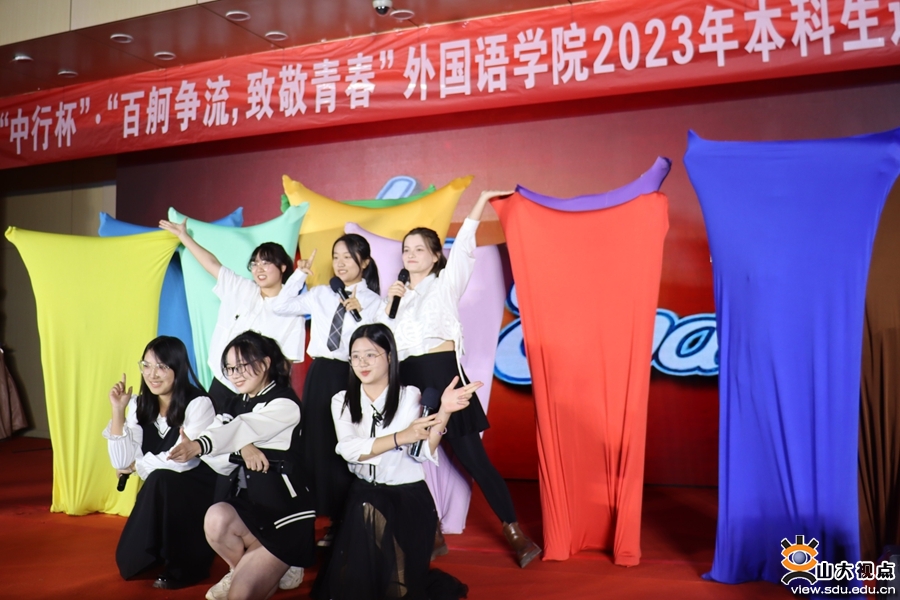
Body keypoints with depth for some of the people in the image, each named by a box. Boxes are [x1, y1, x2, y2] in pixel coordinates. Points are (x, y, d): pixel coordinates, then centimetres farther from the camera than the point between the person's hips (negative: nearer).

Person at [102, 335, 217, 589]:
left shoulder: (199, 404, -19)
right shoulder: (140, 405, -1)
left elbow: (181, 460, -27)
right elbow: (122, 462, -9)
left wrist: (137, 466, -11)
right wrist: (118, 410, -15)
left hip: (200, 493, -5)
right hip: (160, 497, 6)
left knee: (161, 479, -32)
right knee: (129, 562, -5)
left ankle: (185, 565, -14)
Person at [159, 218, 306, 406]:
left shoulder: (291, 311, -6)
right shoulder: (239, 290, 7)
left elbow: (288, 361, -8)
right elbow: (212, 263, 16)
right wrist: (183, 235, 21)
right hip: (221, 384, 5)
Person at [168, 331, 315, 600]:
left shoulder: (284, 404, -9)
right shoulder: (232, 405, 11)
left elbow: (245, 427, -30)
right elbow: (220, 462, -2)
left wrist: (198, 445, -46)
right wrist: (240, 450, -25)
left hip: (285, 511, -5)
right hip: (247, 505, 6)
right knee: (216, 518, -30)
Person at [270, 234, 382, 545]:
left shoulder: (373, 301, -1)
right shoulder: (321, 295, 11)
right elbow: (280, 307, 10)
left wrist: (359, 314, -19)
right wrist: (299, 275, 6)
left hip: (350, 377, -5)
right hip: (320, 375, 5)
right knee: (318, 446, 7)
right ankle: (334, 520, 20)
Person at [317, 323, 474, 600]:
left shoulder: (411, 396, -3)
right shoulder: (342, 401, 4)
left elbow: (424, 452, -18)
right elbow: (349, 450, -16)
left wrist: (444, 411, -33)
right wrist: (401, 437, -27)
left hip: (408, 495, -2)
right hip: (364, 493, 2)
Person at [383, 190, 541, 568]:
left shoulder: (446, 282, 6)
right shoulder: (400, 292, 18)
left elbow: (464, 245, -5)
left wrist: (483, 199, -8)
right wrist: (389, 303, 1)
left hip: (443, 373, -5)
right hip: (408, 378, 5)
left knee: (471, 456, -5)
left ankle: (516, 534, 3)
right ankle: (431, 535, 19)